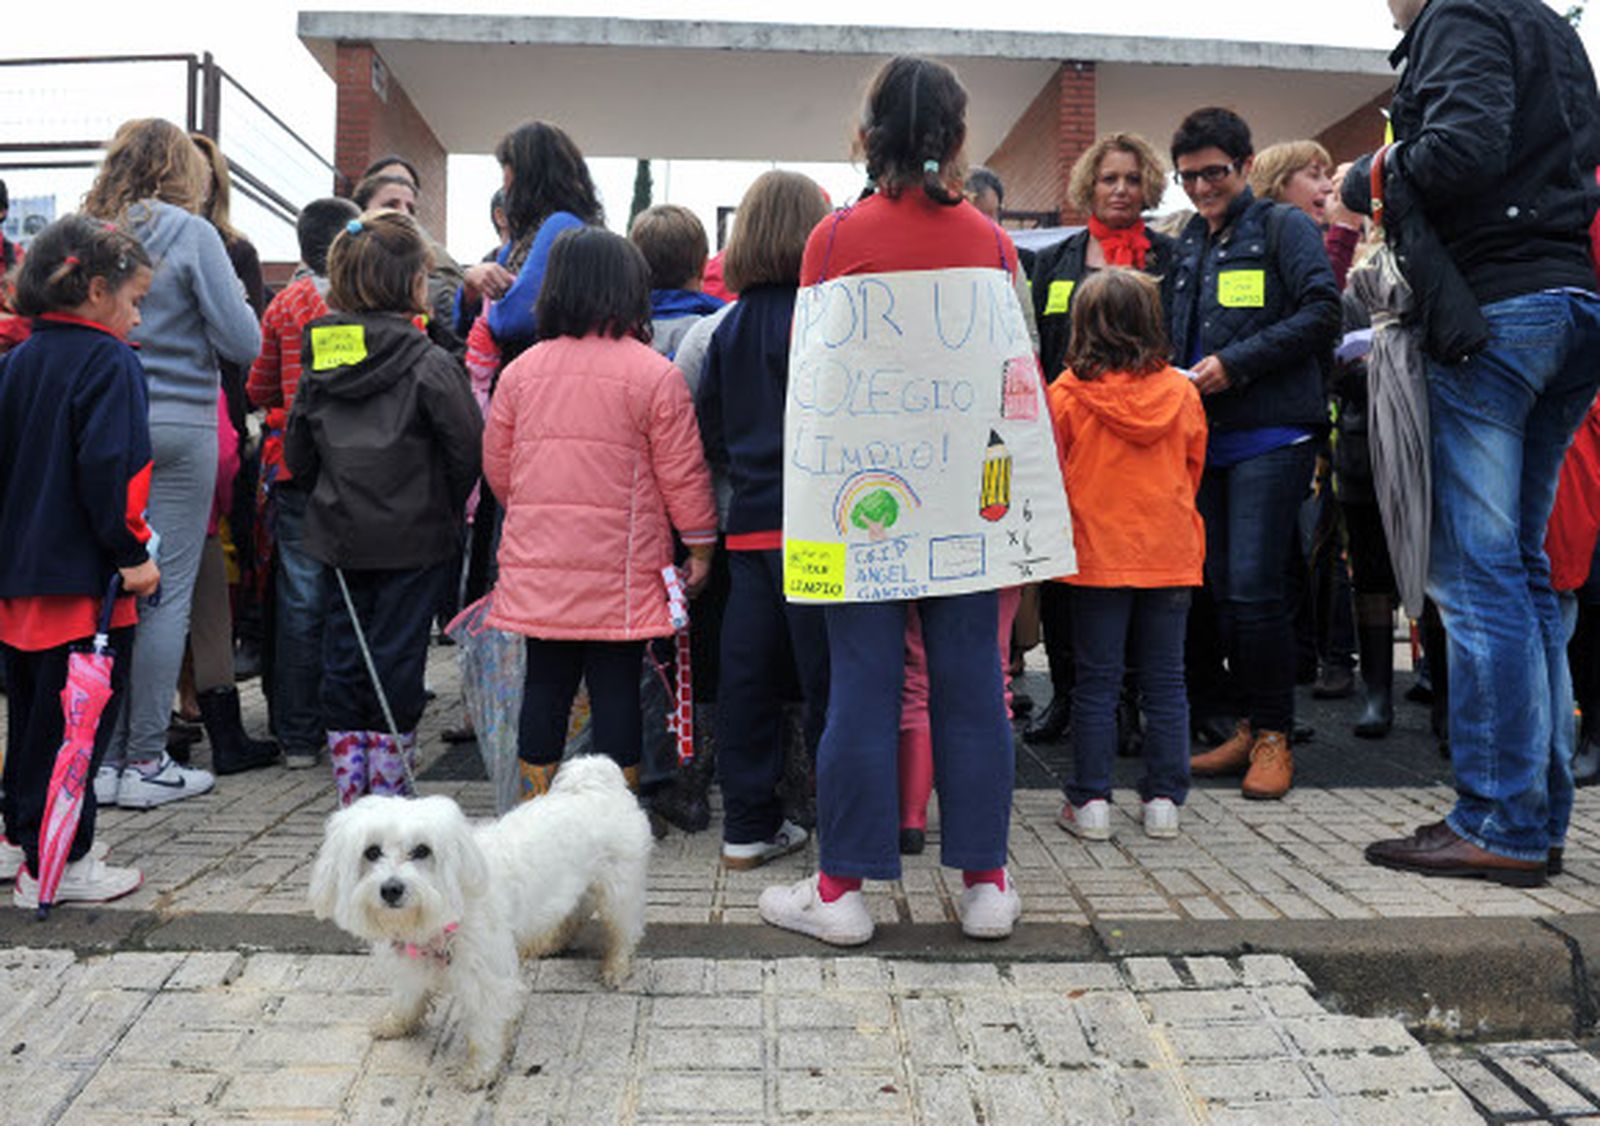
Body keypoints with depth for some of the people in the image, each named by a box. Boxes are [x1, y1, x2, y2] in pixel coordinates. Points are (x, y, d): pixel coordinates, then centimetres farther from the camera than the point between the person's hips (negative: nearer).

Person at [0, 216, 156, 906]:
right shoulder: (109, 362, -11)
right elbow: (107, 466, -22)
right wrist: (131, 552, -18)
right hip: (83, 576, -8)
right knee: (78, 719, 1)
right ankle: (55, 867, 8)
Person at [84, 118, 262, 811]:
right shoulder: (191, 234, -5)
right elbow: (244, 344, -7)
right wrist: (213, 309, 12)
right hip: (178, 428, -5)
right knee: (166, 593, 0)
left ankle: (101, 757, 16)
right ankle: (145, 763, 5)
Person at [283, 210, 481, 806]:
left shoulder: (319, 359, 5)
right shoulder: (428, 363, -12)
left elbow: (297, 454, 9)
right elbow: (468, 449, -13)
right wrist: (448, 508, 4)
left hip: (337, 535, 5)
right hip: (413, 536, -4)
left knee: (343, 652, 13)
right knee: (397, 655, 4)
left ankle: (351, 790, 20)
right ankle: (390, 787, 12)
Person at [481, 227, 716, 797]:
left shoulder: (520, 370, 6)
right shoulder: (655, 374, -7)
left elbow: (496, 466, 12)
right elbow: (682, 475, -7)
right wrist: (700, 548, 5)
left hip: (536, 568, 4)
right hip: (620, 571, -4)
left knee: (545, 684, 12)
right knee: (616, 686, 4)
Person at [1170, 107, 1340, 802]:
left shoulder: (1283, 228, 1)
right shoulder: (1189, 244, 20)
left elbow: (1323, 314, -10)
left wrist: (1235, 364, -15)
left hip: (1271, 435, -6)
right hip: (1206, 436, 7)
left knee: (1253, 589, -11)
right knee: (1224, 589, 8)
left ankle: (1274, 736, 4)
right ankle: (1249, 727, 19)